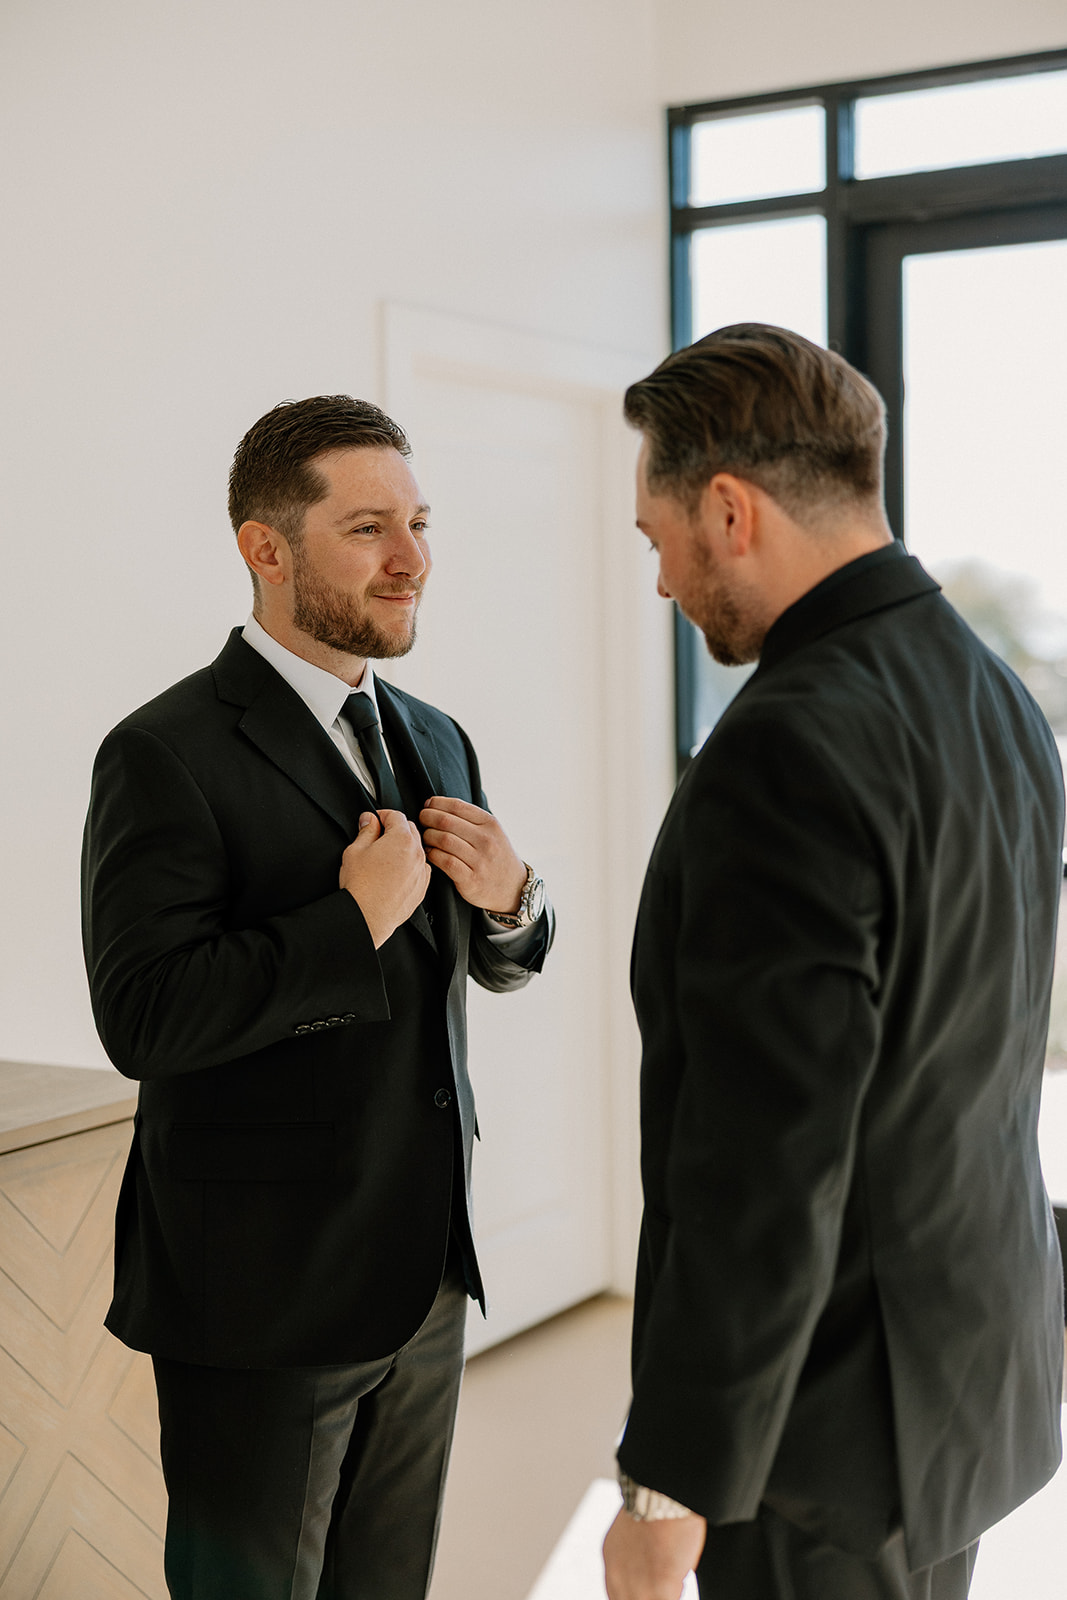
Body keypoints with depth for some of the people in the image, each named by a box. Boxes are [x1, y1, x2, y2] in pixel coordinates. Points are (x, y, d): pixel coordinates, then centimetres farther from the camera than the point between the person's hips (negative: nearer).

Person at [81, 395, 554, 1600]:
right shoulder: (167, 756, -15)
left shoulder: (433, 740, 9)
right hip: (262, 1291, -6)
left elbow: (499, 960, 17)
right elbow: (142, 1018, -23)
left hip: (425, 1273, 7)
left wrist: (507, 897, -5)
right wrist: (356, 922, -23)